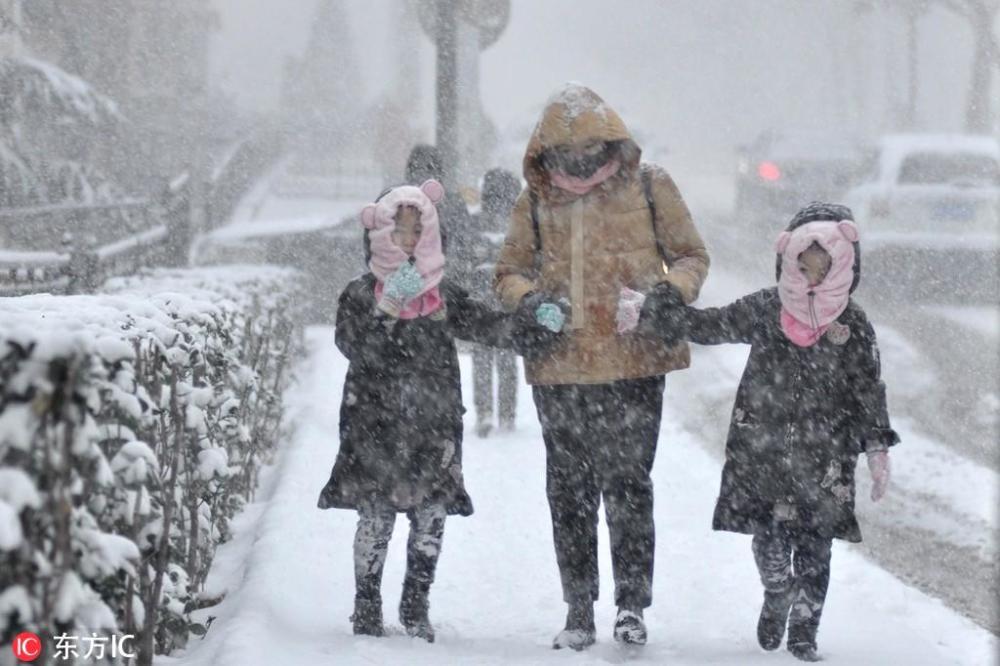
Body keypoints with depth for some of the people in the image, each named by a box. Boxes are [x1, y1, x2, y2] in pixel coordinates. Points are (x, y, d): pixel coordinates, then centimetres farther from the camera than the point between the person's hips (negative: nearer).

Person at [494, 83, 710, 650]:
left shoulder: (648, 186, 2)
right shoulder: (536, 199, 8)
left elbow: (692, 255, 9)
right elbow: (510, 271, 16)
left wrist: (674, 289, -12)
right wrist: (527, 298, -6)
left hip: (634, 364, -3)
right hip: (559, 368, 3)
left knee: (628, 482, -3)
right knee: (570, 491, 7)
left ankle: (633, 601, 7)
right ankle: (579, 612, 14)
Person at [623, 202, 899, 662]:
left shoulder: (853, 326, -1)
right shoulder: (761, 311, 0)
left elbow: (869, 391, 3)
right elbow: (702, 325, 4)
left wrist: (877, 449, 0)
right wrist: (644, 314, -2)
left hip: (823, 456, -1)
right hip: (762, 448, 1)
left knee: (813, 545, 0)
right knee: (769, 537, 0)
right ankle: (777, 594, 31)